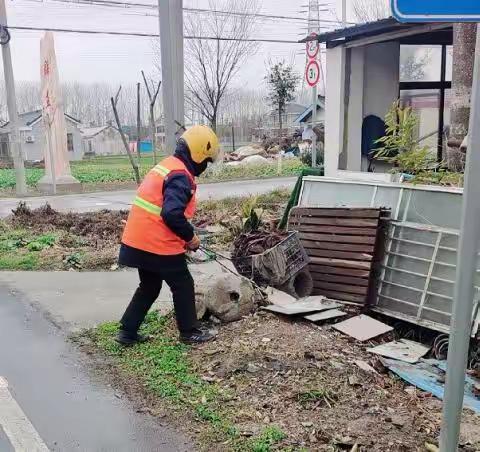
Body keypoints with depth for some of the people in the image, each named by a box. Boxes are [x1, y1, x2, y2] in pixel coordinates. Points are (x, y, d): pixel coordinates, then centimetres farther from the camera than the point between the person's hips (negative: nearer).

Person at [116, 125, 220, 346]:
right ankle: (190, 332, 22)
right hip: (159, 245, -9)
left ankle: (127, 331, 25)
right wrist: (190, 237, -12)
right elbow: (172, 214, -28)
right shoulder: (180, 176, -17)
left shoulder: (166, 166, 14)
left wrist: (183, 236, 16)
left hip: (139, 240, 9)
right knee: (183, 286, 9)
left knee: (149, 286, 22)